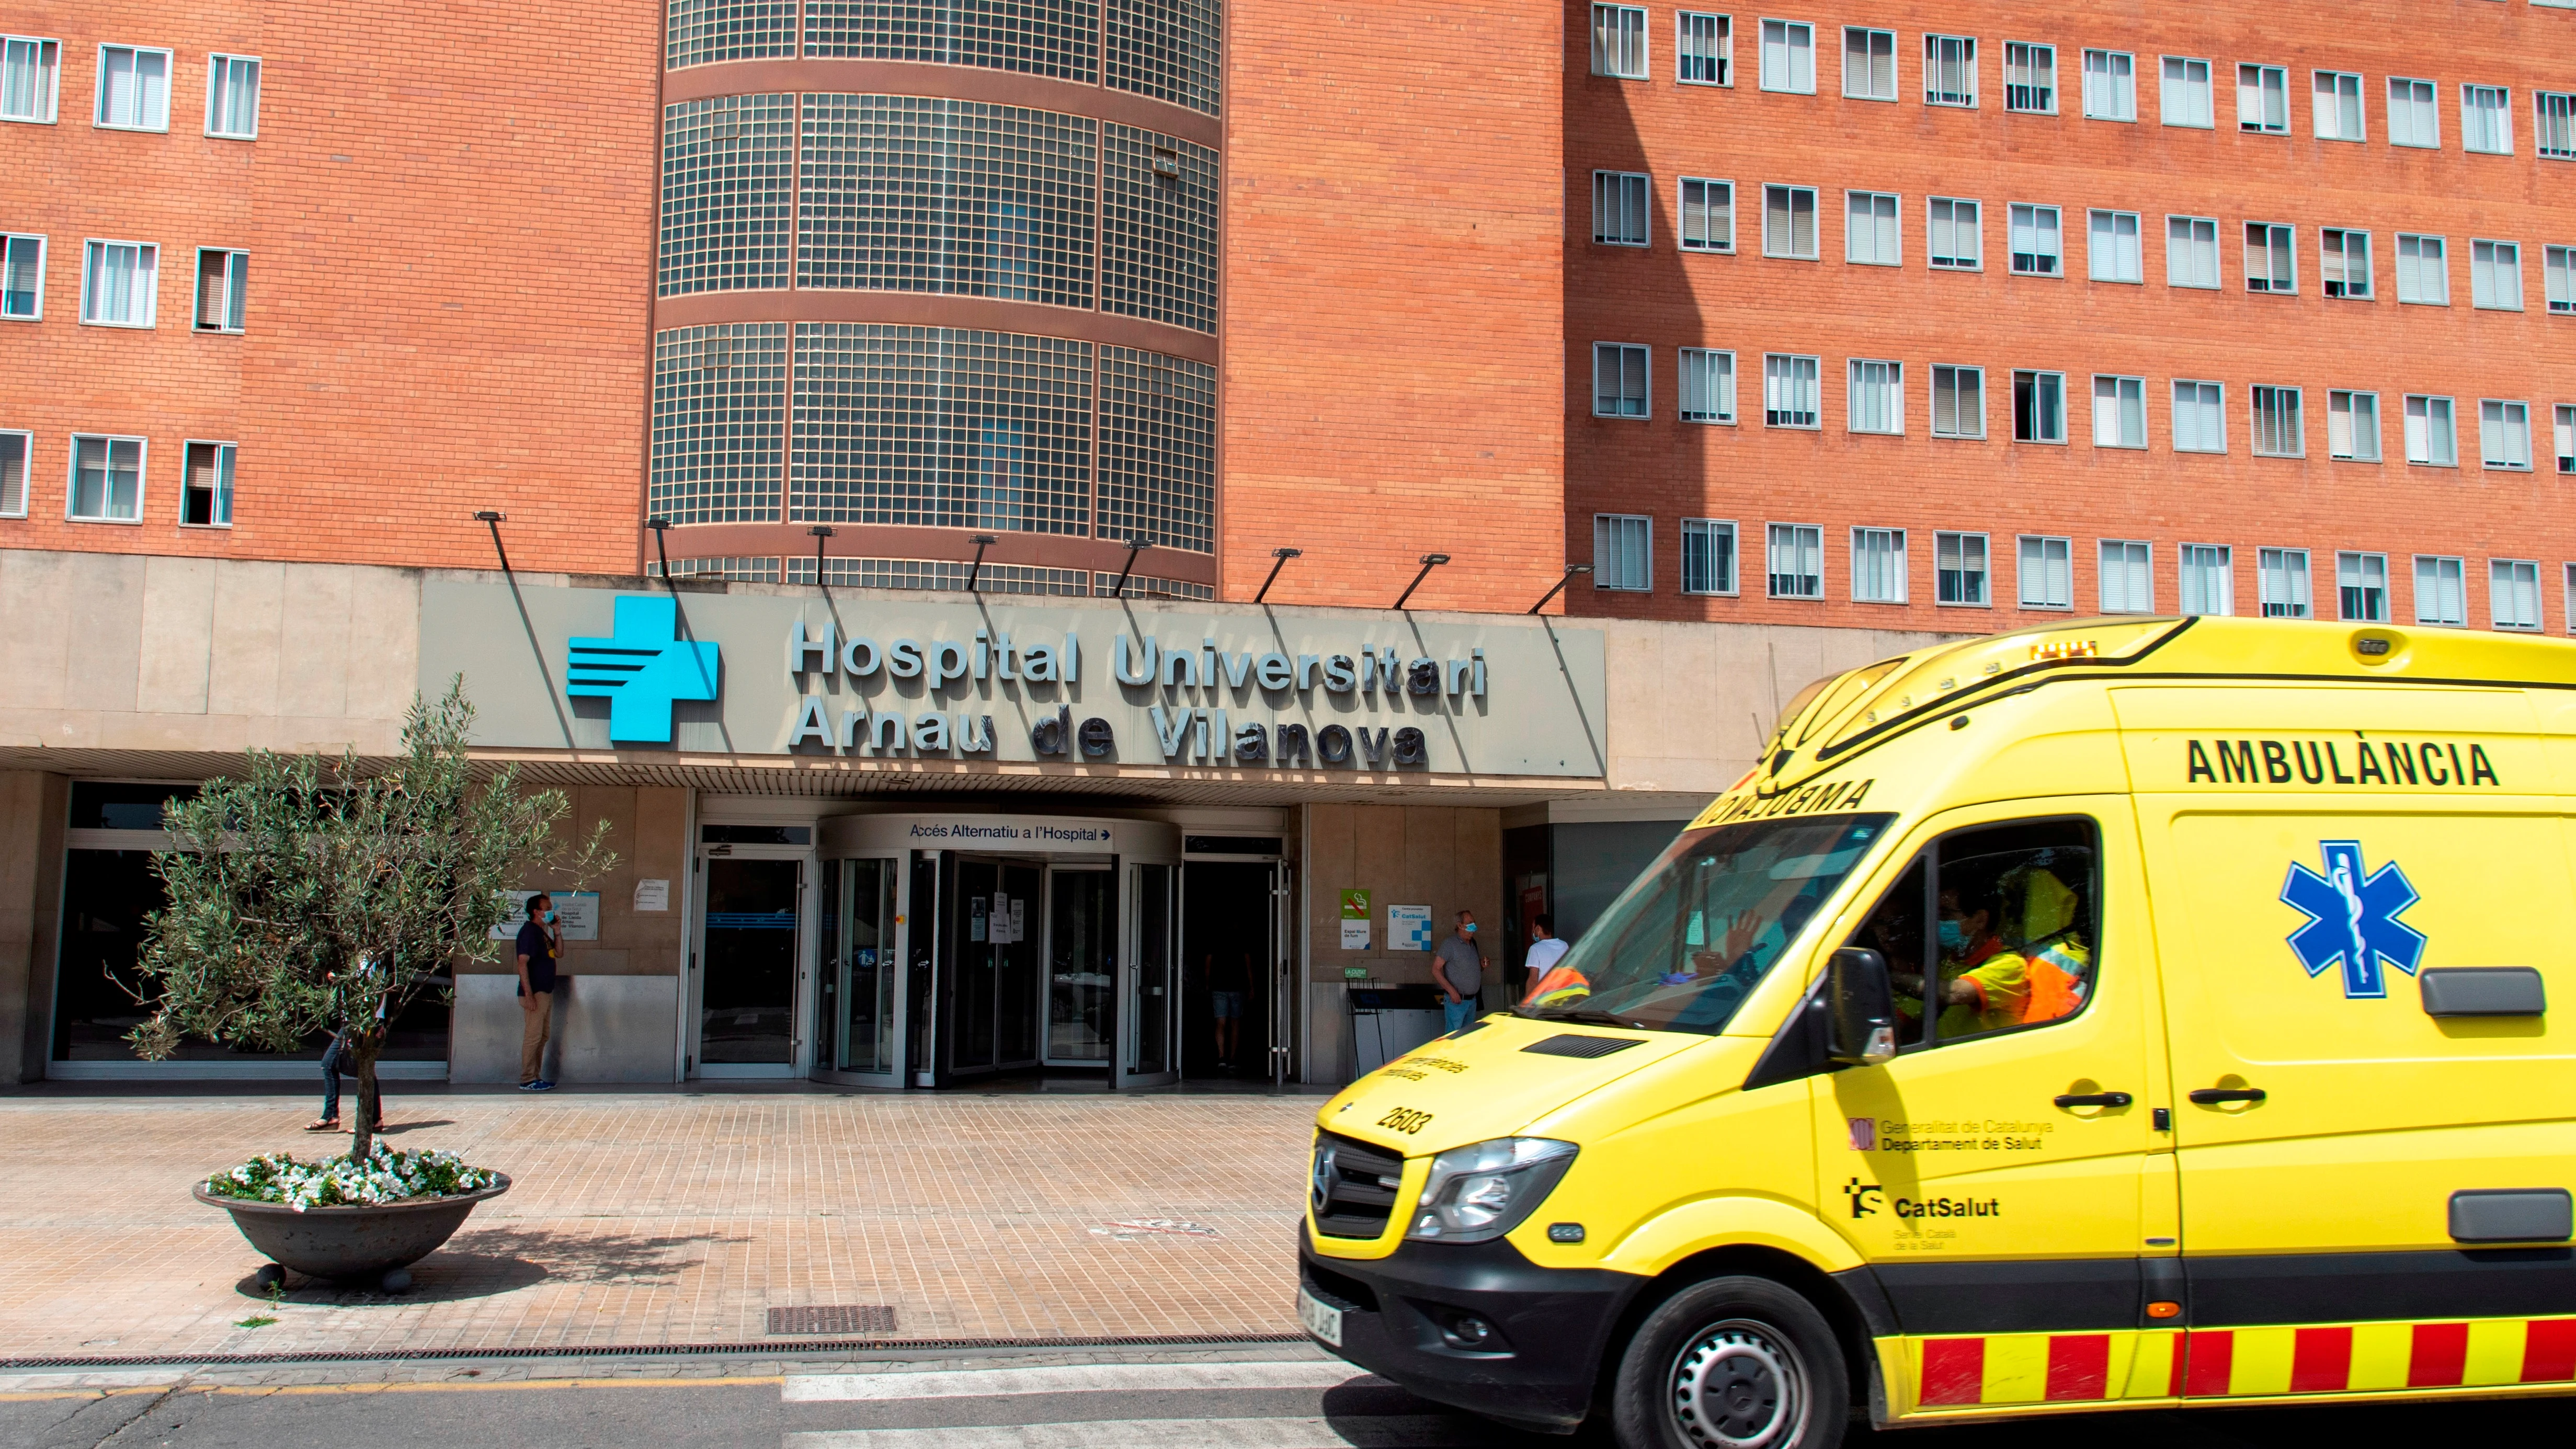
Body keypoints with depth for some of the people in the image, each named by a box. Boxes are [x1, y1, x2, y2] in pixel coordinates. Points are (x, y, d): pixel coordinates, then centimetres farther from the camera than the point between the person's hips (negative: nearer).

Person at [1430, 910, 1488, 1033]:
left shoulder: (1473, 944, 14)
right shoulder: (1450, 944, -9)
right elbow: (1436, 970, -12)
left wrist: (1482, 966, 2)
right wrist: (1452, 991, -19)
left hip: (1472, 1000, 7)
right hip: (1456, 1000, -7)